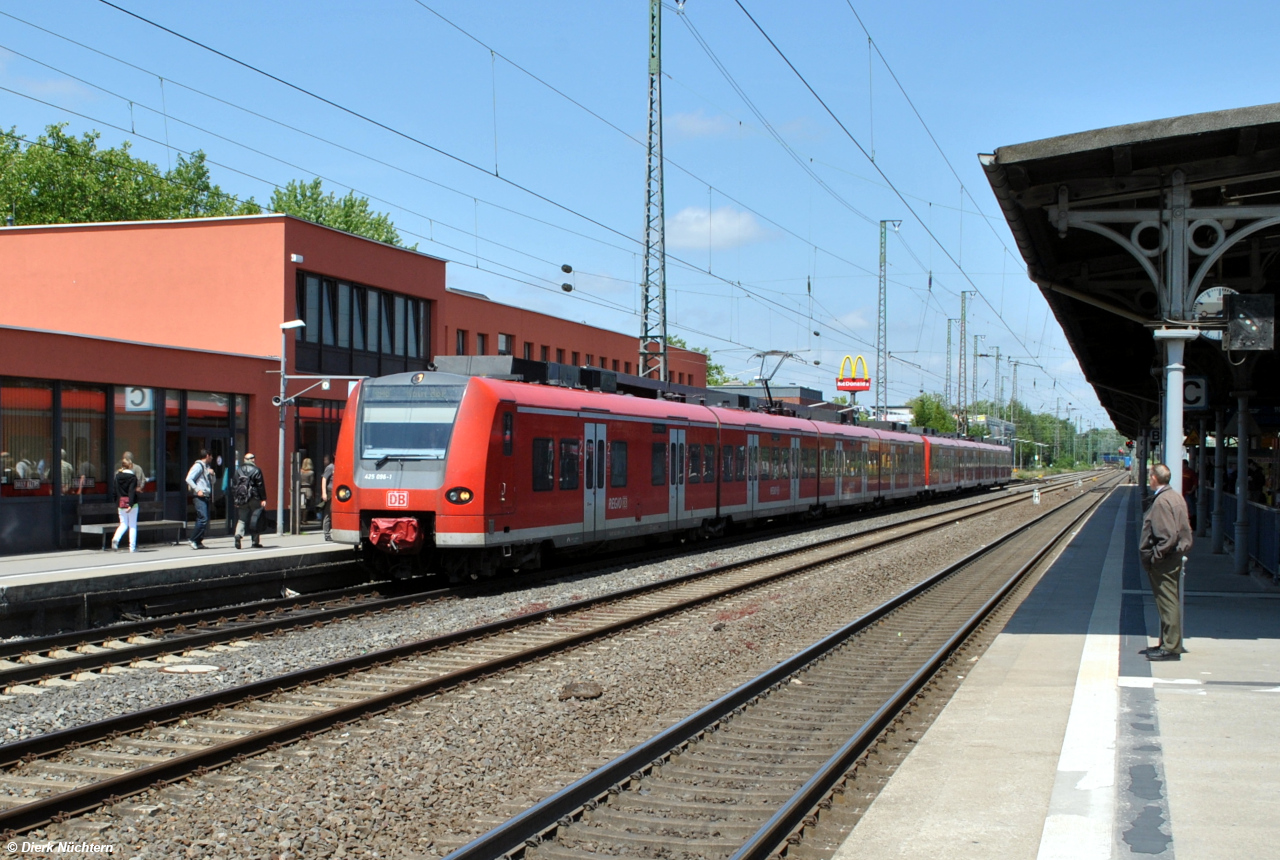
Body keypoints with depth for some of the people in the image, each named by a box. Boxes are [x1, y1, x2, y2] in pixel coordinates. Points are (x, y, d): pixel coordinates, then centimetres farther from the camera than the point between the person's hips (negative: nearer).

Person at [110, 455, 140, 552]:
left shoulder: (118, 476, 5)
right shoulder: (133, 477, -11)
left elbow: (116, 490, 8)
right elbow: (132, 492, -18)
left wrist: (117, 502, 16)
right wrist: (130, 505, -22)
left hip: (120, 503, 5)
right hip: (130, 503, -5)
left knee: (123, 524, 14)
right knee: (133, 525, 4)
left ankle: (116, 539, -13)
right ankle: (132, 547, 4)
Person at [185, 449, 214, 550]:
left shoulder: (207, 466, 22)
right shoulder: (198, 466, -6)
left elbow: (212, 481, 29)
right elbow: (189, 479, -14)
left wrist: (212, 474, 8)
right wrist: (198, 490, -21)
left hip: (207, 497, 9)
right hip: (200, 497, -9)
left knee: (204, 520, 6)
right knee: (203, 519, -16)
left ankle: (198, 542, 9)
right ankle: (194, 540, -10)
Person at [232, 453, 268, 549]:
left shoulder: (238, 471, 10)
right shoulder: (256, 470, -3)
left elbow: (234, 486, 11)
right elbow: (260, 485, -8)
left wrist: (235, 500, 14)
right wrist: (263, 499, -6)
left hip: (241, 499, 3)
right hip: (254, 498, -3)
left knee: (241, 519, 6)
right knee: (256, 519, 5)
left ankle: (238, 534, -20)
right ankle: (256, 541, 6)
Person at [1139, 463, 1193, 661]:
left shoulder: (1162, 501, -19)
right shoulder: (1176, 497, 12)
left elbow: (1168, 536, -24)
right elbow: (1185, 531, 17)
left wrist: (1154, 556, -18)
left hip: (1162, 563, -10)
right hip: (1174, 558, 10)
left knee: (1167, 603, -5)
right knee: (1167, 602, 16)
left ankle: (1171, 647, -1)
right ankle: (1167, 643, 25)